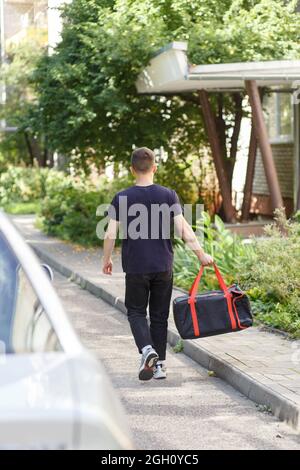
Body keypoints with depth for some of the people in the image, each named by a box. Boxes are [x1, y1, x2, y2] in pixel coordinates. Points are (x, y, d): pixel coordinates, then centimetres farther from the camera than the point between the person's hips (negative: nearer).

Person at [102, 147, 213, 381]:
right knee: (159, 315, 12)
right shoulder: (168, 195, -3)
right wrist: (201, 254, 0)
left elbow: (110, 234, -4)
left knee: (136, 311, 11)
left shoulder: (122, 198, -4)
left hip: (135, 267, -1)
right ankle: (159, 364, 16)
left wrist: (107, 260, 11)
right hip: (163, 266, 1)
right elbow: (183, 229, -8)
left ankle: (147, 350, -14)